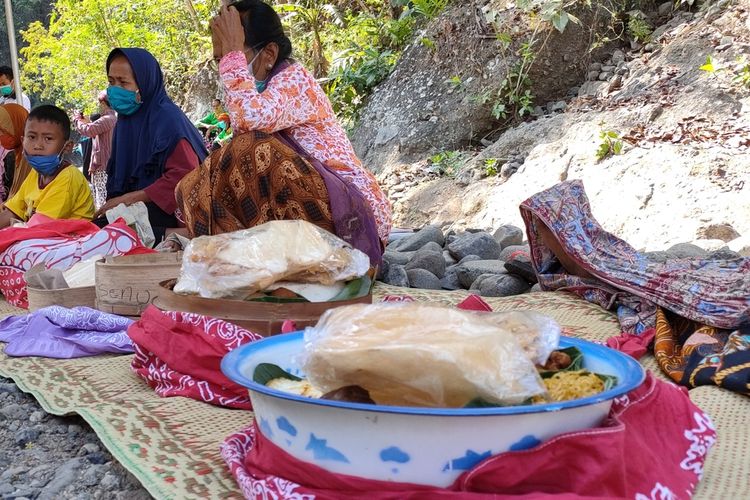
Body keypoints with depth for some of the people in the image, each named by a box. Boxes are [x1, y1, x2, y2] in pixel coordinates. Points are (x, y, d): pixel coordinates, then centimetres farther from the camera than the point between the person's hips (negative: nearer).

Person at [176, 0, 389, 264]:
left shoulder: (294, 77, -11)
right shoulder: (258, 93, 14)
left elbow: (252, 118, -33)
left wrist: (233, 49, -22)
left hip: (356, 214, -8)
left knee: (253, 150, -26)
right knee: (199, 189, 5)